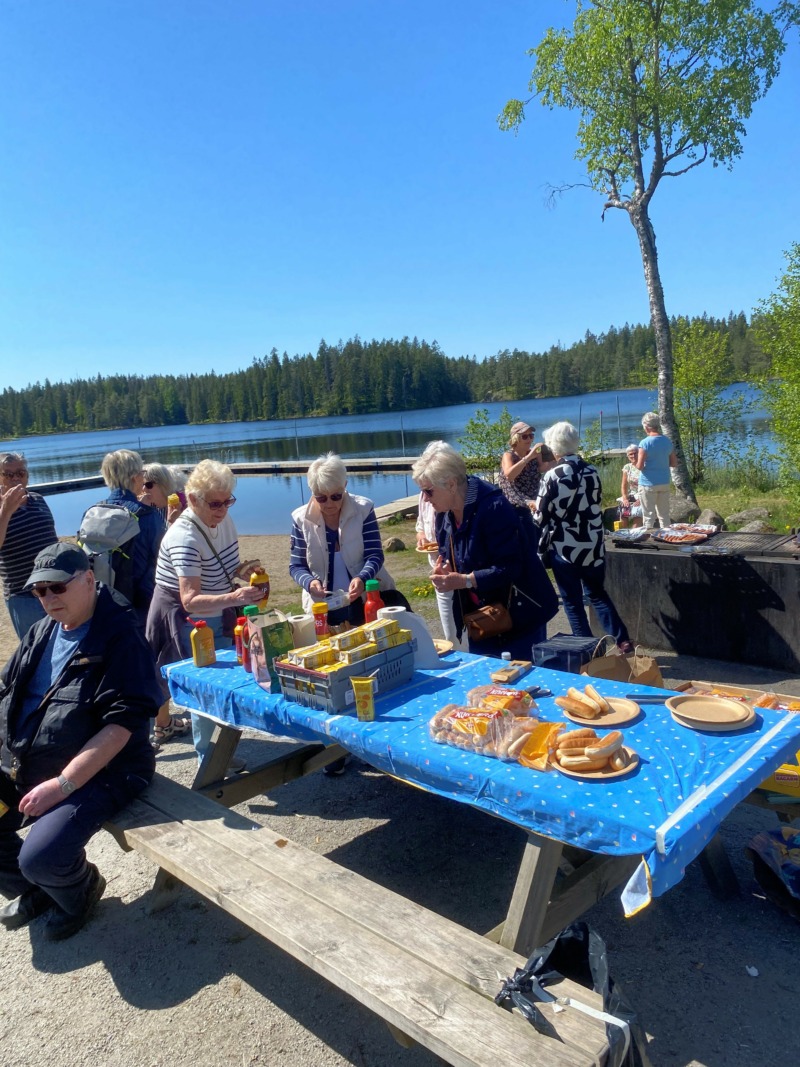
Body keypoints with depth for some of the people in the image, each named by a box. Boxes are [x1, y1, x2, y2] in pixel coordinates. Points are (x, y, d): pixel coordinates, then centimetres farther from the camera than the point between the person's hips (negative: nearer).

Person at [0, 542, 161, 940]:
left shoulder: (120, 638, -15)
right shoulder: (42, 632, 9)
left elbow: (122, 724, -21)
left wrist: (63, 784, -23)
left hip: (98, 772, -8)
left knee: (40, 858, -23)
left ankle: (80, 889, 14)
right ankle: (32, 891, 27)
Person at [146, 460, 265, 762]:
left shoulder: (224, 520, -4)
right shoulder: (185, 538, -28)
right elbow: (191, 601, -35)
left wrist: (241, 570, -9)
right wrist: (233, 598, -50)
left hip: (216, 619, 8)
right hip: (185, 622, -8)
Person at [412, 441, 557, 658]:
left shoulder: (493, 507, -26)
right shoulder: (444, 512, 0)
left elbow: (510, 567, -27)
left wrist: (464, 581, -32)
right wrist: (444, 569, -11)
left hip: (518, 613, -7)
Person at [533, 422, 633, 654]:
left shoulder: (553, 476, -13)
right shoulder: (592, 471, 1)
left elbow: (541, 517, -8)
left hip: (564, 548, -5)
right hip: (592, 546, 5)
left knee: (572, 600, 8)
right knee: (597, 594, 20)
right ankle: (623, 641, 15)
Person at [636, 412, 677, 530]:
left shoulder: (645, 443, -13)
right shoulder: (667, 441, 4)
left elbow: (639, 466, -15)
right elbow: (674, 463, 10)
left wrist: (636, 464, 6)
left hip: (648, 484, -5)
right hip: (664, 483, 5)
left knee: (649, 516, 1)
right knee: (664, 515, 13)